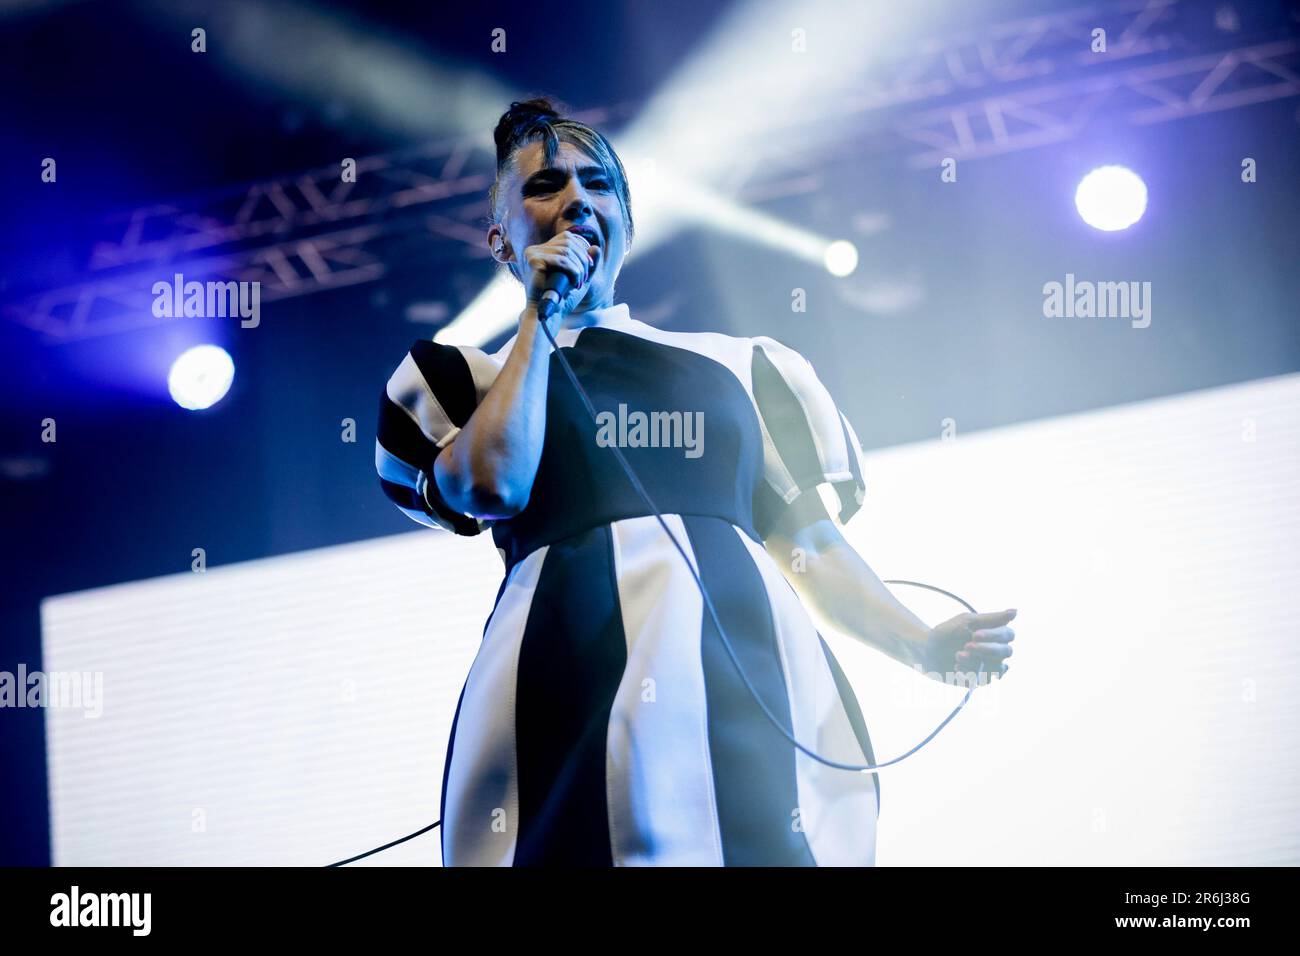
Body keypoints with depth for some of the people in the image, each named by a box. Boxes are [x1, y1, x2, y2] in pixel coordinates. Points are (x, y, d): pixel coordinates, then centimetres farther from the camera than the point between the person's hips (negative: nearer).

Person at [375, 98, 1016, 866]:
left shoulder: (736, 366, 24)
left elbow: (808, 539, 19)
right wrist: (542, 317, 8)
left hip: (753, 682, 2)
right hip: (575, 688, -2)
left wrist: (921, 644, 3)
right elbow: (494, 486, -4)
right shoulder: (464, 377, 18)